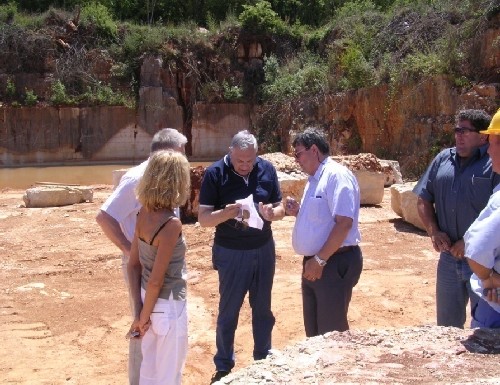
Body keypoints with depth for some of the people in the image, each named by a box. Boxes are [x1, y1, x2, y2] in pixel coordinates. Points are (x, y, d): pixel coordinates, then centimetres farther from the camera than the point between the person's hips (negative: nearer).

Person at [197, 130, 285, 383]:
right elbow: (203, 218, -14)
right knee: (228, 311, 9)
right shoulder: (215, 173, -13)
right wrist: (227, 213, -33)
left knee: (263, 308, 16)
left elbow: (280, 208, 3)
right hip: (231, 253, -3)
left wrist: (271, 213, -20)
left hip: (264, 250, 3)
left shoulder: (267, 170, -4)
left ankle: (264, 360, 33)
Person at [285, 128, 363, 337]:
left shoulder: (337, 175, -16)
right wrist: (298, 211, 5)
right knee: (313, 328, 17)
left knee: (331, 331, 0)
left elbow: (344, 222, -24)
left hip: (335, 263, -10)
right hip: (314, 263, 10)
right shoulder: (314, 179, 16)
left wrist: (320, 260, -22)